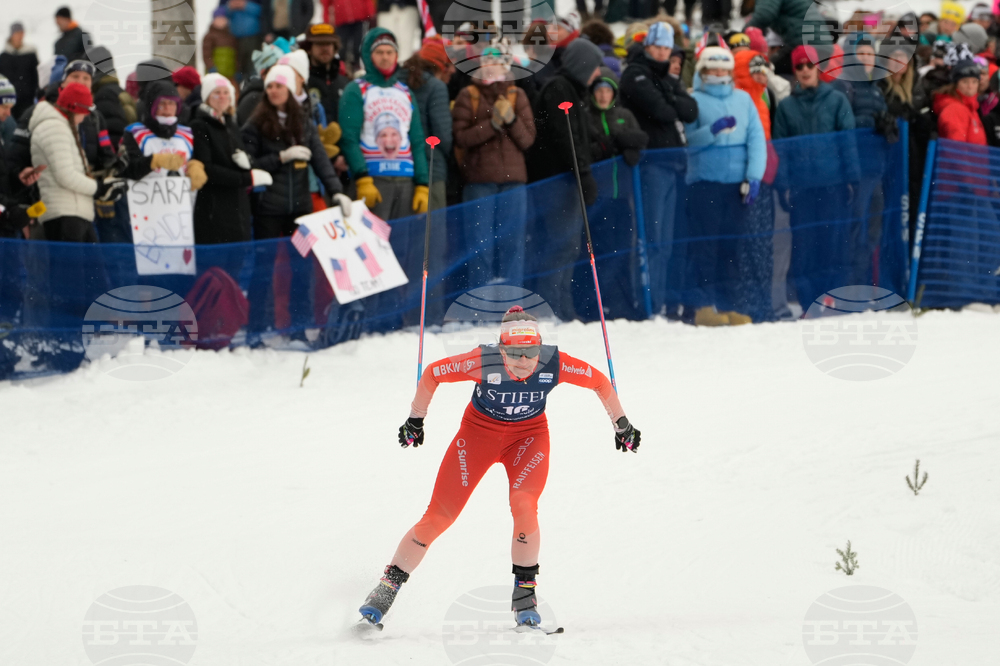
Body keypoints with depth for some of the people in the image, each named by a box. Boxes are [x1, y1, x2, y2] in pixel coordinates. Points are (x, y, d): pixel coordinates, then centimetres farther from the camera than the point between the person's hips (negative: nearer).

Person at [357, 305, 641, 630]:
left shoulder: (554, 364, -27)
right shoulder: (483, 362, -30)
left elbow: (598, 381, -8)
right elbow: (432, 374, -14)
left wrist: (621, 423, 3)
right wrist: (415, 421, -4)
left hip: (529, 436, 1)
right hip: (479, 432, -1)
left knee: (524, 505, -26)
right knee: (438, 517, -6)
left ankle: (524, 593, -8)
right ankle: (387, 587, 7)